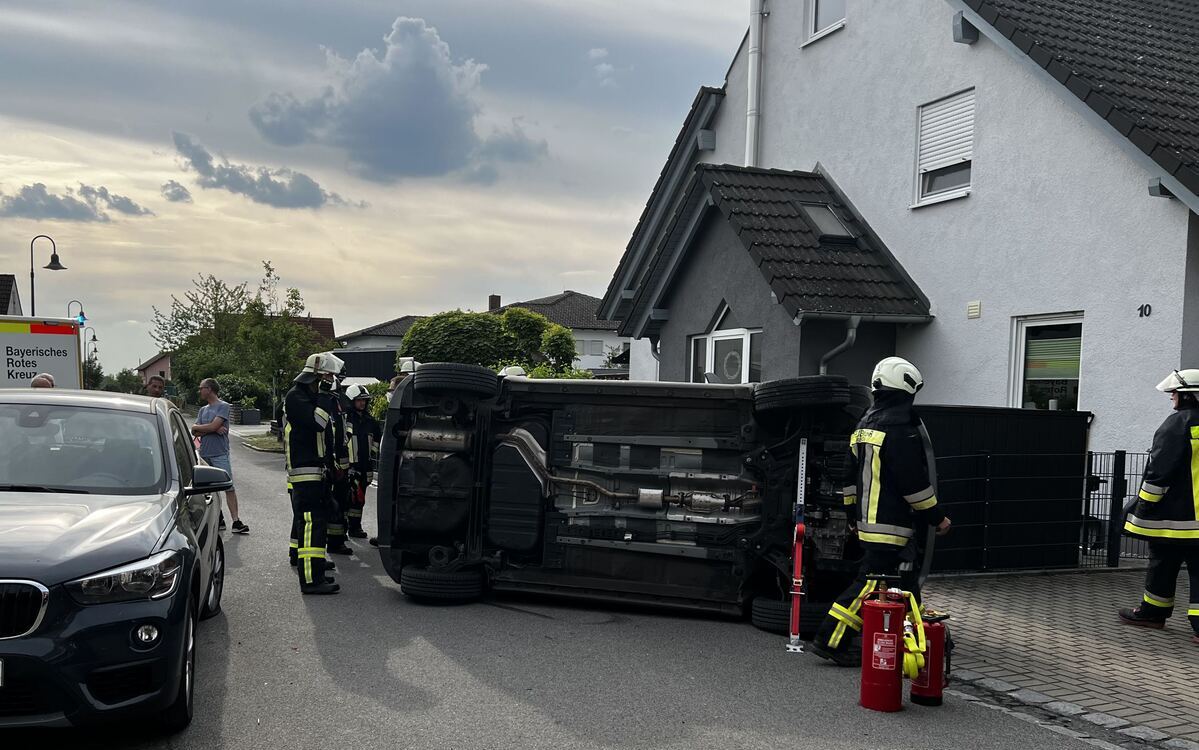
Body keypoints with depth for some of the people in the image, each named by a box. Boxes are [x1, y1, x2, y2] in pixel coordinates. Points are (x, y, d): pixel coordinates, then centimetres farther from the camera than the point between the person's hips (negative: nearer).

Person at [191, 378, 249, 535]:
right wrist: (214, 429, -10)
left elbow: (214, 426, -15)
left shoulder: (223, 406, -2)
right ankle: (219, 519, 16)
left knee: (229, 488, -8)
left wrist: (197, 427, 0)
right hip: (204, 454, 7)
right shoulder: (203, 410, 17)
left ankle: (236, 521, -11)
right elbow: (195, 433, 5)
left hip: (220, 454, -7)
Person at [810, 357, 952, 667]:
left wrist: (854, 512, 25)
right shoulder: (901, 431, -15)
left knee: (904, 583, 18)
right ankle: (831, 640, -7)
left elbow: (851, 477, 19)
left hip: (868, 522, 10)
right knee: (871, 583, -7)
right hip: (891, 525, -10)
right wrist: (937, 518, -6)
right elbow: (915, 483, -16)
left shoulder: (864, 426, 14)